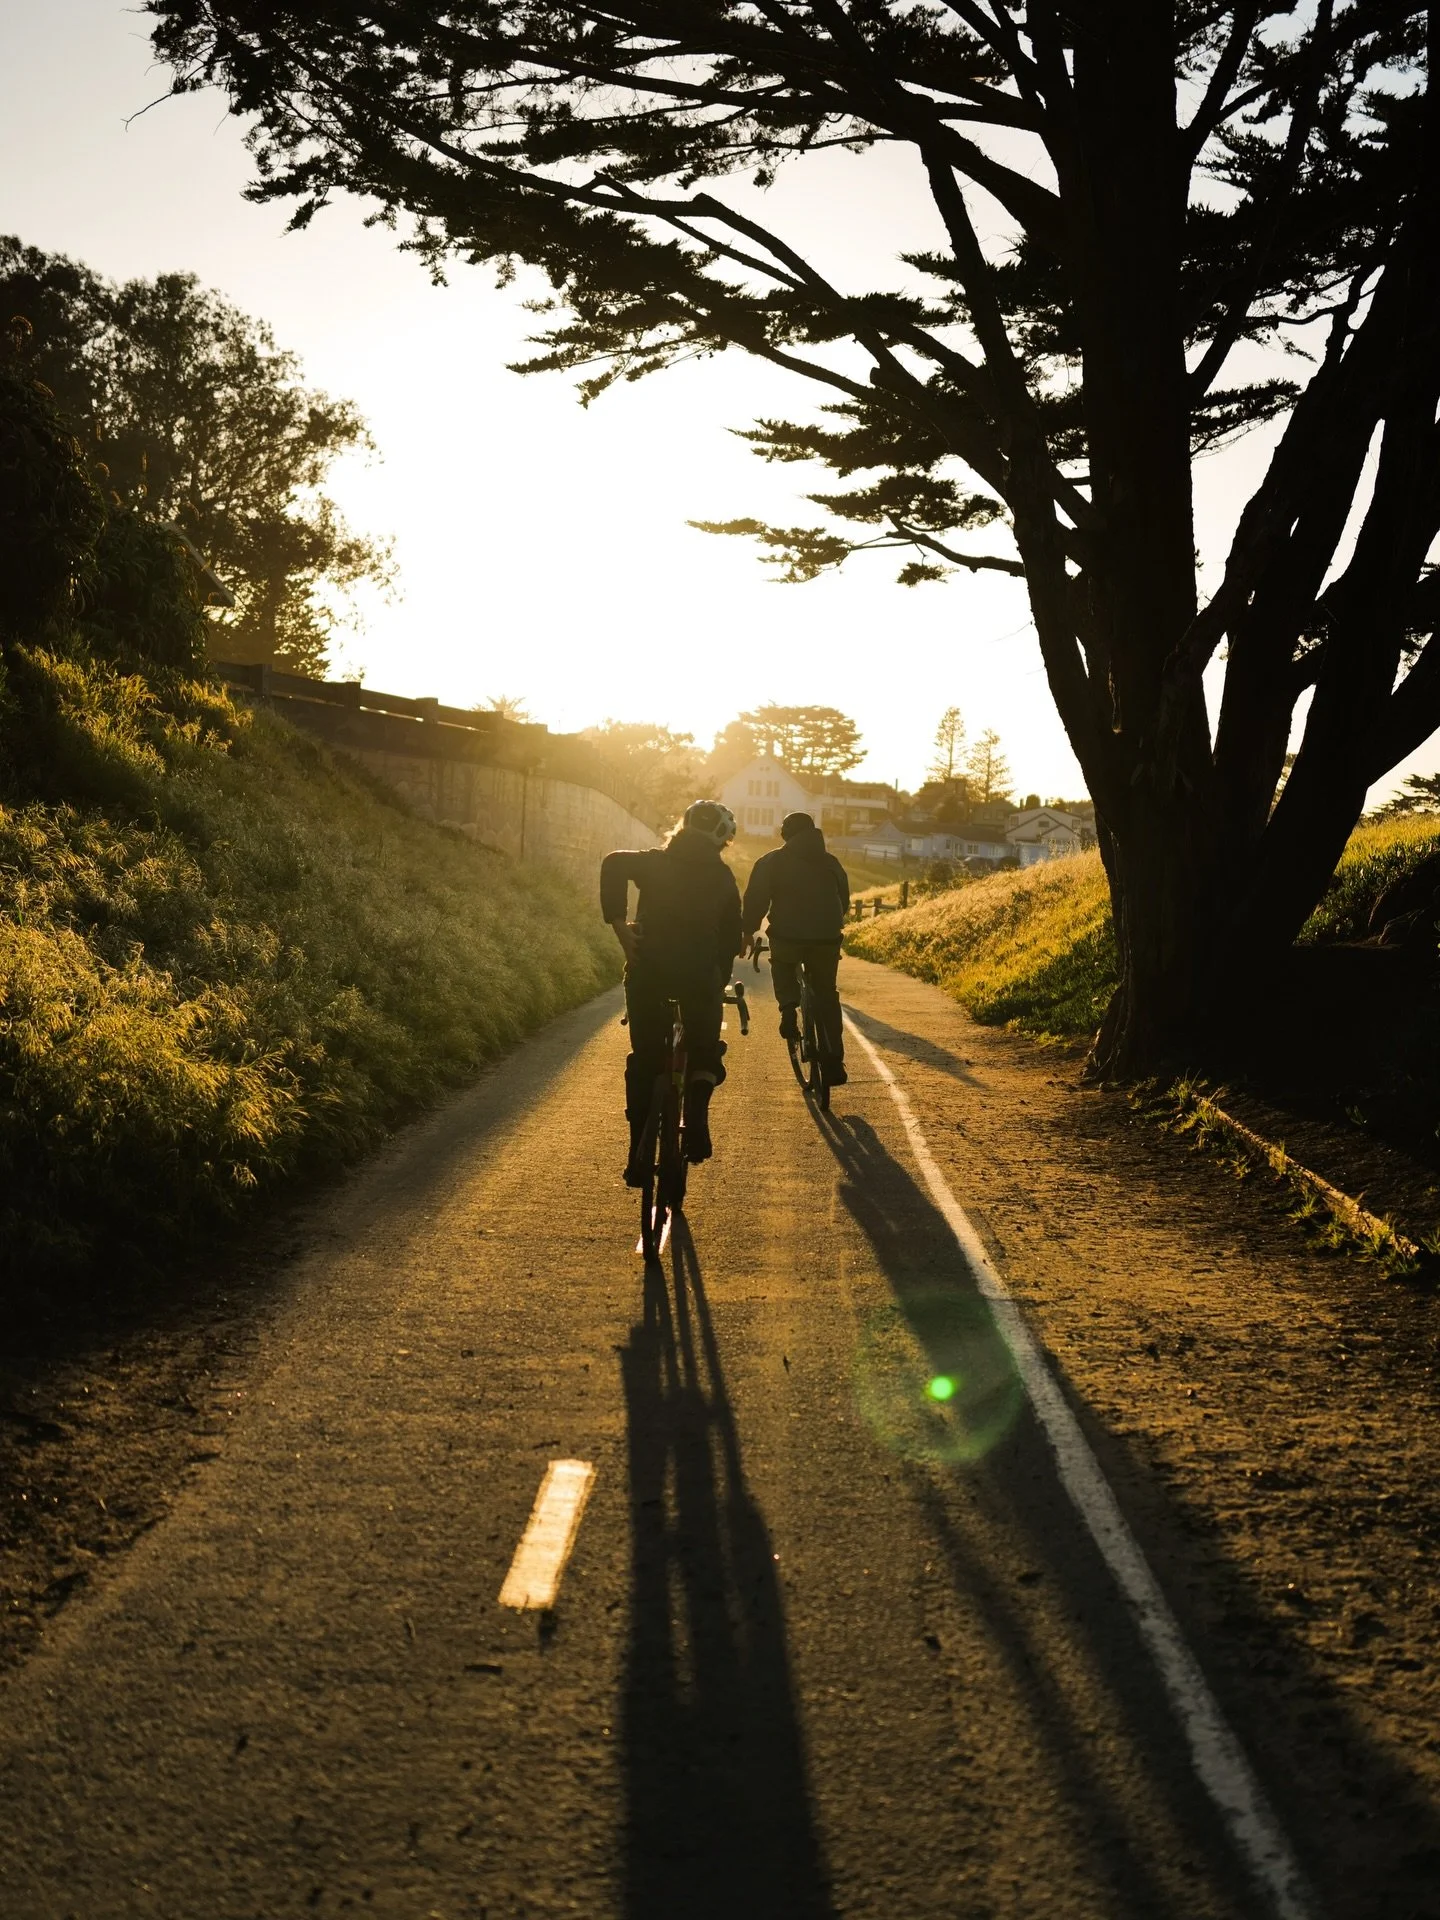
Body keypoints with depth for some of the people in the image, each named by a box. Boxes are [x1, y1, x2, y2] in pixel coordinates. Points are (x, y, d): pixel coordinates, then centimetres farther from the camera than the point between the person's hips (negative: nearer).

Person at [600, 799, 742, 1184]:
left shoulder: (656, 862, 13)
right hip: (700, 972, -1)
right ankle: (697, 1113, -9)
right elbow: (731, 935, 14)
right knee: (704, 1049, 19)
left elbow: (614, 863, -7)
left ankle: (639, 1153, 7)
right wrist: (719, 982, 23)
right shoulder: (722, 877, 15)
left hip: (648, 968, 1)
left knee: (644, 1058, 12)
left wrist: (618, 923, -9)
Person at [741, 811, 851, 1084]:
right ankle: (833, 1062, 7)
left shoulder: (771, 862, 4)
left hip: (787, 936, -2)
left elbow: (756, 899, -1)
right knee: (826, 996, 13)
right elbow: (844, 900, 23)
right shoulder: (831, 863, 16)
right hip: (827, 939, 2)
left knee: (782, 967, 31)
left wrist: (748, 931, 8)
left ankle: (789, 1008, 2)